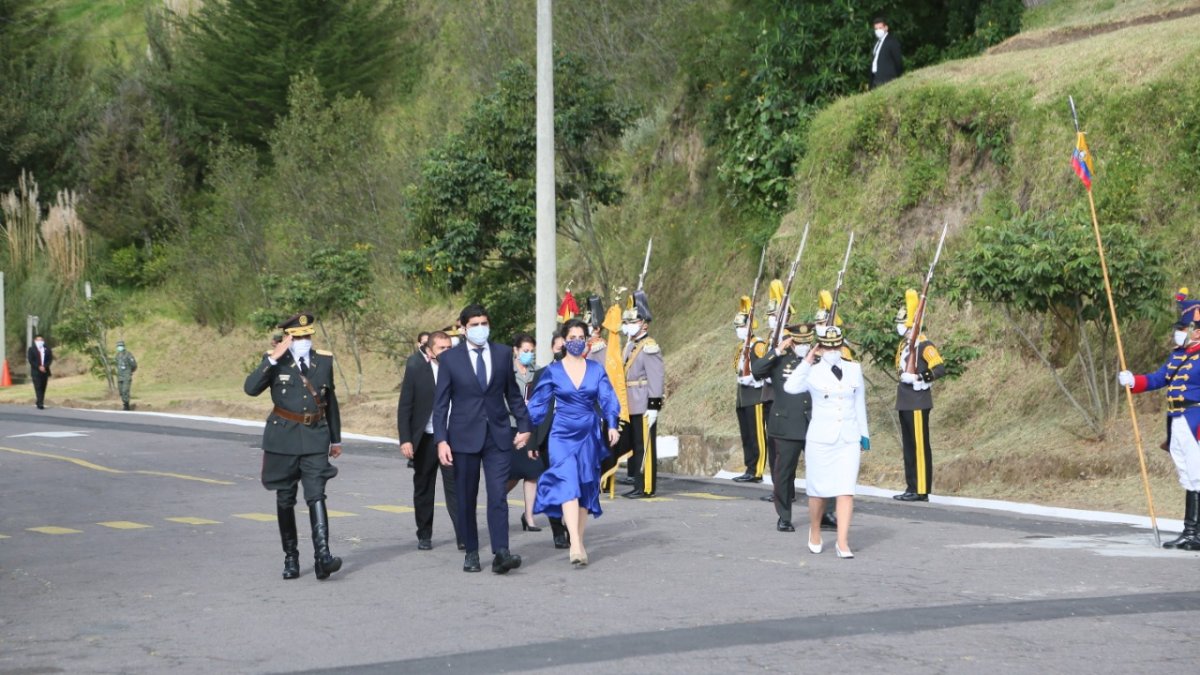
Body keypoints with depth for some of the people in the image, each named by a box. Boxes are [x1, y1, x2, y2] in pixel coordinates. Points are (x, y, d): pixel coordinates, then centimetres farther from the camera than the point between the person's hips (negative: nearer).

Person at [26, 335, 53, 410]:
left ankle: (40, 403, 10)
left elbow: (50, 359, 5)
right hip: (36, 372, -3)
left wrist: (45, 367, -11)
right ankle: (40, 404, -18)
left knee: (43, 388, 4)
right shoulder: (31, 349, 4)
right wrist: (39, 367, -15)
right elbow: (31, 360, -4)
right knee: (38, 388, -11)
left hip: (45, 371, 3)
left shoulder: (47, 349, 11)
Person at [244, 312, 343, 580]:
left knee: (316, 496, -13)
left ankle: (322, 555, -22)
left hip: (315, 438, 0)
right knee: (285, 501, 8)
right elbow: (251, 388, -17)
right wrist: (273, 359, -22)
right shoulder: (276, 362, -2)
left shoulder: (324, 360, 7)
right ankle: (291, 557, 18)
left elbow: (330, 400, 16)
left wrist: (336, 439, 20)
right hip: (284, 439, 0)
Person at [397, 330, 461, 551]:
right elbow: (404, 407, -2)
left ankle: (463, 536, -9)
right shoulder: (415, 369, -2)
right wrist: (405, 440, -9)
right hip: (424, 439, 1)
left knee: (455, 486, -8)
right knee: (423, 489, 11)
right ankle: (424, 536, 22)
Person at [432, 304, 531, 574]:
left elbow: (513, 393, 15)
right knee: (466, 499, 6)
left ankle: (500, 553, -16)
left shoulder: (503, 354, 6)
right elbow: (441, 402, -1)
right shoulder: (449, 358, 0)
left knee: (498, 496, -9)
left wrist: (523, 425, 9)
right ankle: (471, 552, 16)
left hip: (498, 435, 1)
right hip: (464, 436, -1)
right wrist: (441, 440, -8)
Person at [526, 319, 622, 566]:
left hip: (589, 436, 3)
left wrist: (612, 425, -16)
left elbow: (608, 399, 1)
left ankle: (579, 542, 20)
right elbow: (537, 405, 7)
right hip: (563, 436, -3)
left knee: (586, 488, 7)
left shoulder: (596, 369, 6)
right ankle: (575, 545, -26)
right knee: (568, 485, -17)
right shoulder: (553, 372, 2)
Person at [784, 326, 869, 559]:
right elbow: (790, 387, -24)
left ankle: (842, 543, -7)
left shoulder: (854, 370, 7)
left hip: (849, 440, 2)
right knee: (818, 490, 8)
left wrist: (864, 434, 18)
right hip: (820, 440, -2)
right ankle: (815, 532, 32)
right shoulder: (813, 372, -5)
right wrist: (807, 361, -18)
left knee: (846, 491, -7)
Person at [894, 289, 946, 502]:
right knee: (908, 445, 12)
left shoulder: (923, 345, -13)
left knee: (920, 445, -7)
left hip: (918, 403, -10)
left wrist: (923, 378, -30)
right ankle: (912, 488, 18)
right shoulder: (903, 345, 16)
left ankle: (921, 490, -5)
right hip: (905, 403, 10)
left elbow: (940, 368, -21)